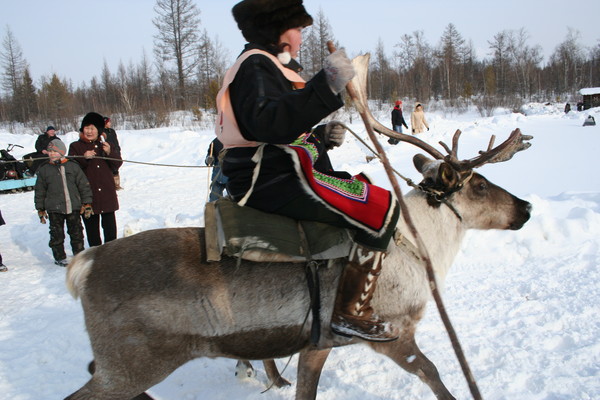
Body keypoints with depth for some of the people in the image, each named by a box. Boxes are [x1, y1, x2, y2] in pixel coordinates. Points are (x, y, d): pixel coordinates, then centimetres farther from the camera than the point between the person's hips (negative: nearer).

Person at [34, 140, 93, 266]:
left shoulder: (73, 166, 1)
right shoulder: (44, 169, 2)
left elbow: (84, 185, 4)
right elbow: (39, 191, 7)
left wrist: (87, 204, 1)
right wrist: (40, 209, 6)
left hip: (73, 207, 0)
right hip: (54, 209, 0)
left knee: (76, 232, 10)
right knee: (57, 234, 5)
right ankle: (59, 257, 19)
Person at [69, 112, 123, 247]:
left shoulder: (104, 145, 12)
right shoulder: (75, 146, 4)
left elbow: (117, 164, 5)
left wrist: (110, 152, -12)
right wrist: (84, 158, -20)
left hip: (107, 192, 2)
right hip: (88, 193, -2)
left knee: (109, 223, 6)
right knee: (91, 224, 3)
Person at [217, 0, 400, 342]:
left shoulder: (267, 67, 24)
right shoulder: (256, 64, -9)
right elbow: (267, 124, -29)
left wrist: (321, 137, 7)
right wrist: (327, 87, -33)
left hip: (269, 176, 11)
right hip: (274, 181, -11)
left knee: (360, 187, 23)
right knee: (381, 209, -15)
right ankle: (351, 312, -13)